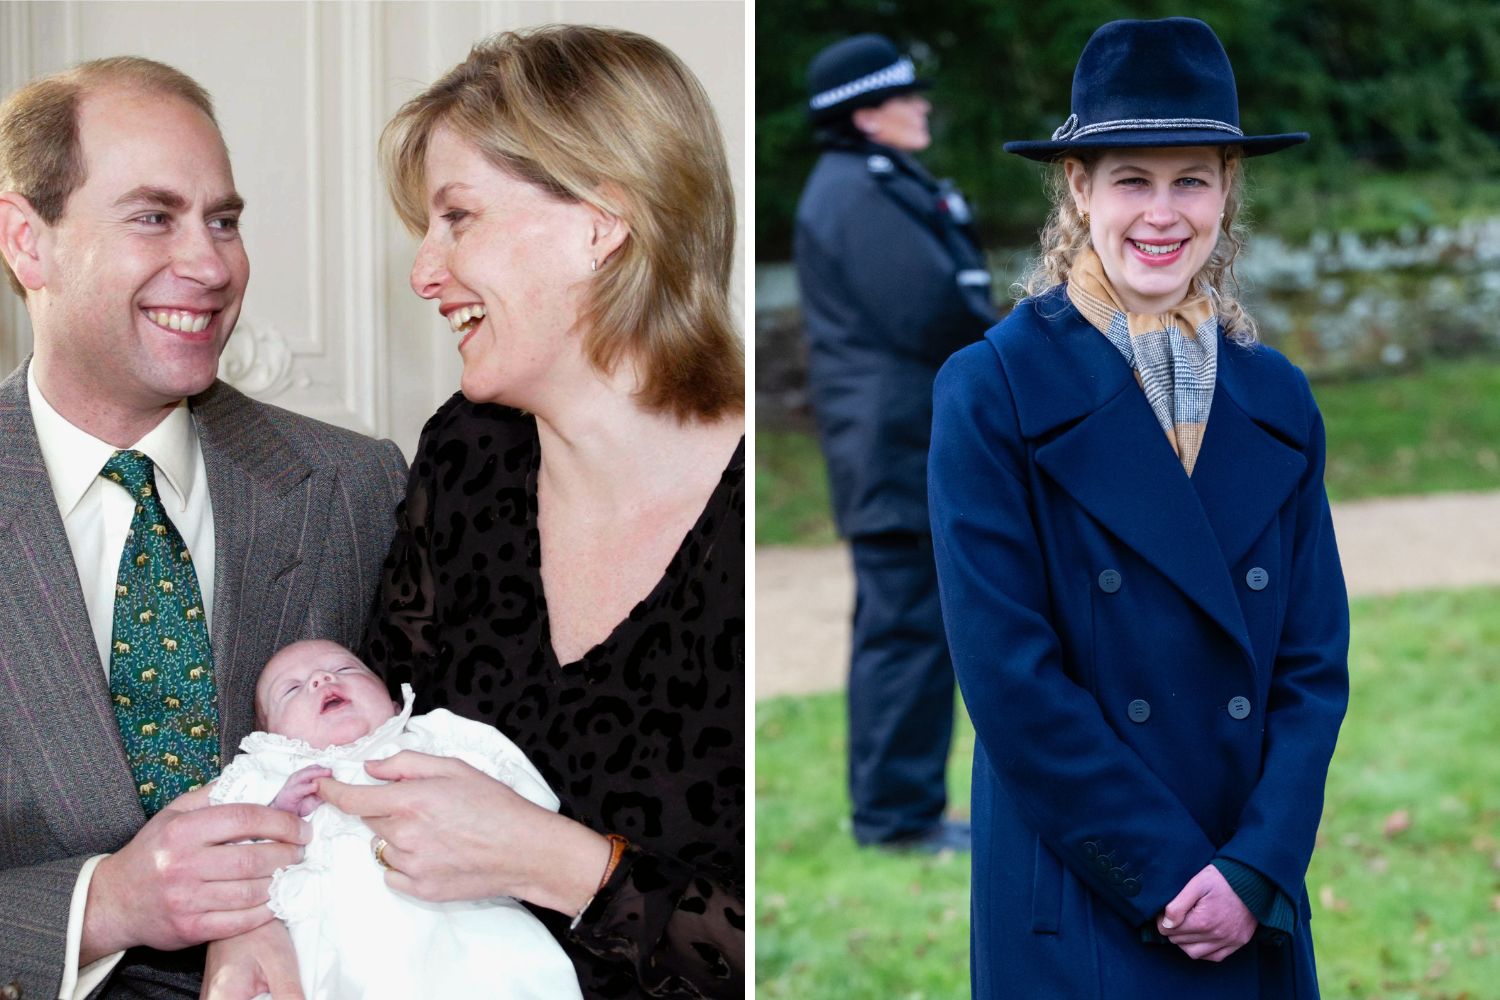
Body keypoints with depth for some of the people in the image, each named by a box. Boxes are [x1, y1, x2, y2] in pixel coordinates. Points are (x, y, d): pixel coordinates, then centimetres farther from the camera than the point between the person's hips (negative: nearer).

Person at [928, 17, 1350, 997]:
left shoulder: (1279, 401, 7)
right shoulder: (995, 390, -7)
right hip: (1077, 918, -4)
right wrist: (1168, 873, -12)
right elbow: (1008, 673, -12)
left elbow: (1316, 661, 4)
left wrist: (1255, 874, -8)